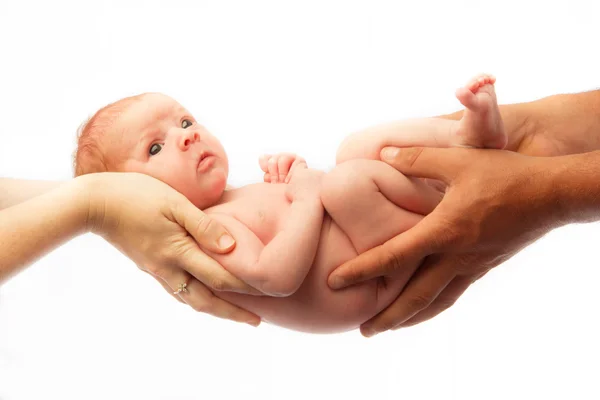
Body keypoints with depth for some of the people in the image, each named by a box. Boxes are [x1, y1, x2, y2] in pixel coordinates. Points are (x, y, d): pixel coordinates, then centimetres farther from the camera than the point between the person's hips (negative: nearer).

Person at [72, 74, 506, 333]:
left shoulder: (236, 200, 15)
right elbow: (275, 278, -29)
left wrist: (290, 169, 2)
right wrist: (308, 197, -20)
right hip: (377, 286, -9)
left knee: (357, 147, 11)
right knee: (348, 179, -28)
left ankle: (466, 134, -8)